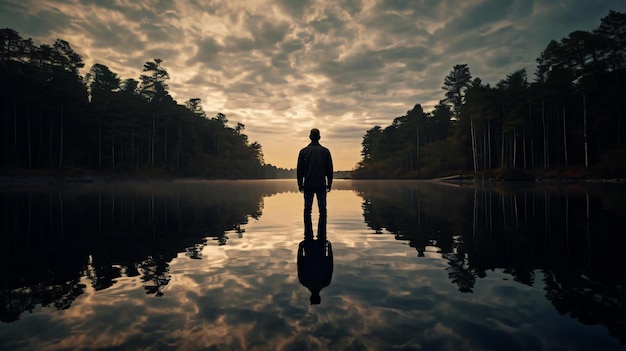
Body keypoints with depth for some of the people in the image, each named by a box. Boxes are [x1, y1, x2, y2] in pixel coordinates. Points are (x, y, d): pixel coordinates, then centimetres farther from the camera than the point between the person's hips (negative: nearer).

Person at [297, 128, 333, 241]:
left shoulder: (304, 151, 2)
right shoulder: (325, 151, 2)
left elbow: (299, 170, 3)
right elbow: (329, 169, 4)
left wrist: (300, 185, 11)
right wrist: (329, 184, 12)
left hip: (308, 185, 0)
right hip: (321, 185, 0)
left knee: (307, 211, 5)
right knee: (322, 211, 4)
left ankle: (308, 236, 6)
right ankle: (321, 236, 3)